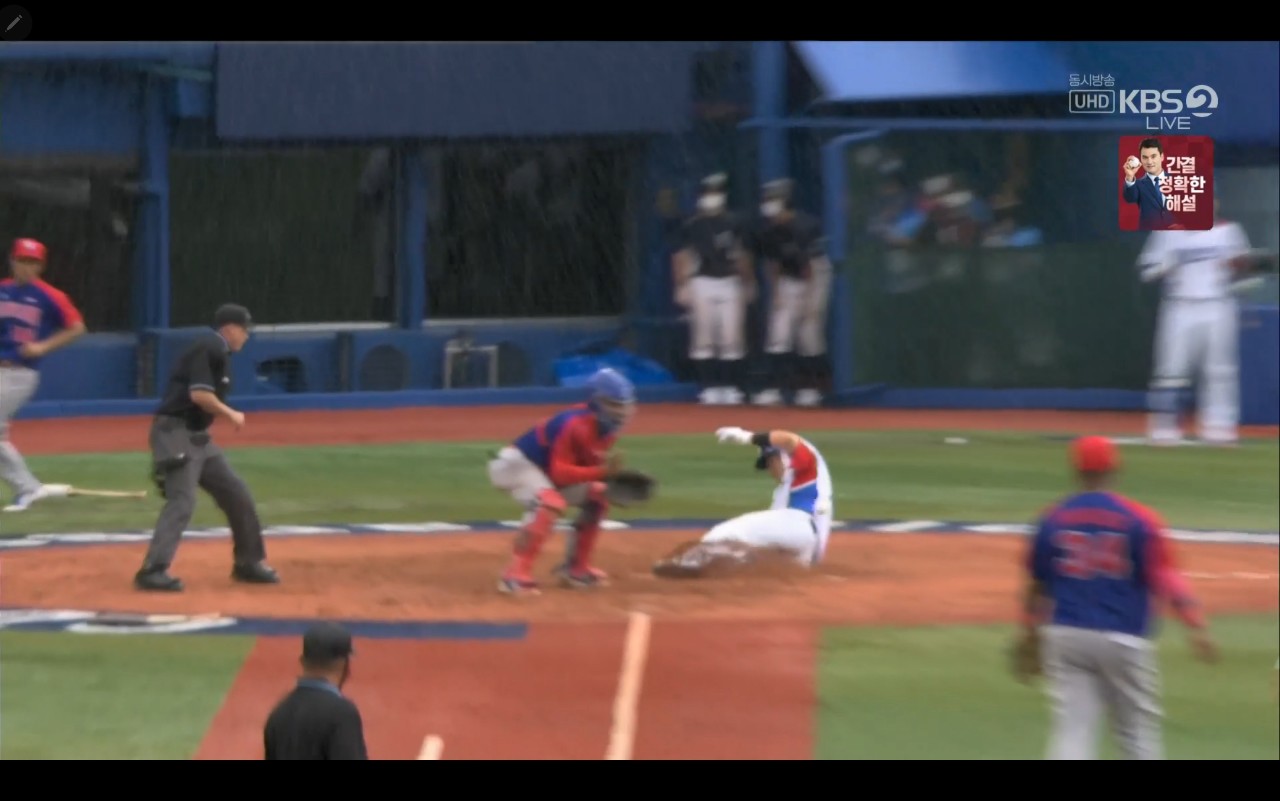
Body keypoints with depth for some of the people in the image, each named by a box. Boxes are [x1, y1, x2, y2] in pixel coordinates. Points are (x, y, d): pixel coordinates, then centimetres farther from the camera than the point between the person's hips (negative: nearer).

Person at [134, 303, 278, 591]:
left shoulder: (219, 352, 17)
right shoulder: (209, 348, -13)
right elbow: (200, 395, -23)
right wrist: (231, 415, -11)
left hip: (197, 436, 10)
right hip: (175, 433, -10)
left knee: (237, 494, 13)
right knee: (182, 502, -19)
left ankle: (249, 563, 24)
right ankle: (153, 571, -23)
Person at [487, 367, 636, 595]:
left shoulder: (607, 428, -4)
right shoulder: (575, 425, -31)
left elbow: (589, 465, 6)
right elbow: (559, 473, -32)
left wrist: (608, 473, -15)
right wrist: (600, 471, -39)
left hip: (545, 470, 10)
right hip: (515, 464, -10)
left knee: (596, 497, 8)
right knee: (551, 503, -34)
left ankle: (575, 568, 17)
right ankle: (515, 575, -33)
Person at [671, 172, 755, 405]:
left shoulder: (732, 224, 6)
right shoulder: (691, 226, -2)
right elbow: (681, 258, -2)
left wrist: (748, 283, 17)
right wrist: (681, 287, -9)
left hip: (729, 283, 2)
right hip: (702, 283, -2)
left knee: (732, 338, -1)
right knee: (703, 339, -2)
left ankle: (732, 387, 5)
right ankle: (709, 387, 2)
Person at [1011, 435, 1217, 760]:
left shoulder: (1053, 520, 4)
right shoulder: (1138, 519, -6)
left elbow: (1037, 586, 10)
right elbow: (1165, 577, -15)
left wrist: (1029, 640, 20)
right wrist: (1196, 625, -19)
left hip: (1065, 636, 2)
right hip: (1123, 639, -2)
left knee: (1072, 731, 0)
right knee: (1138, 731, 11)